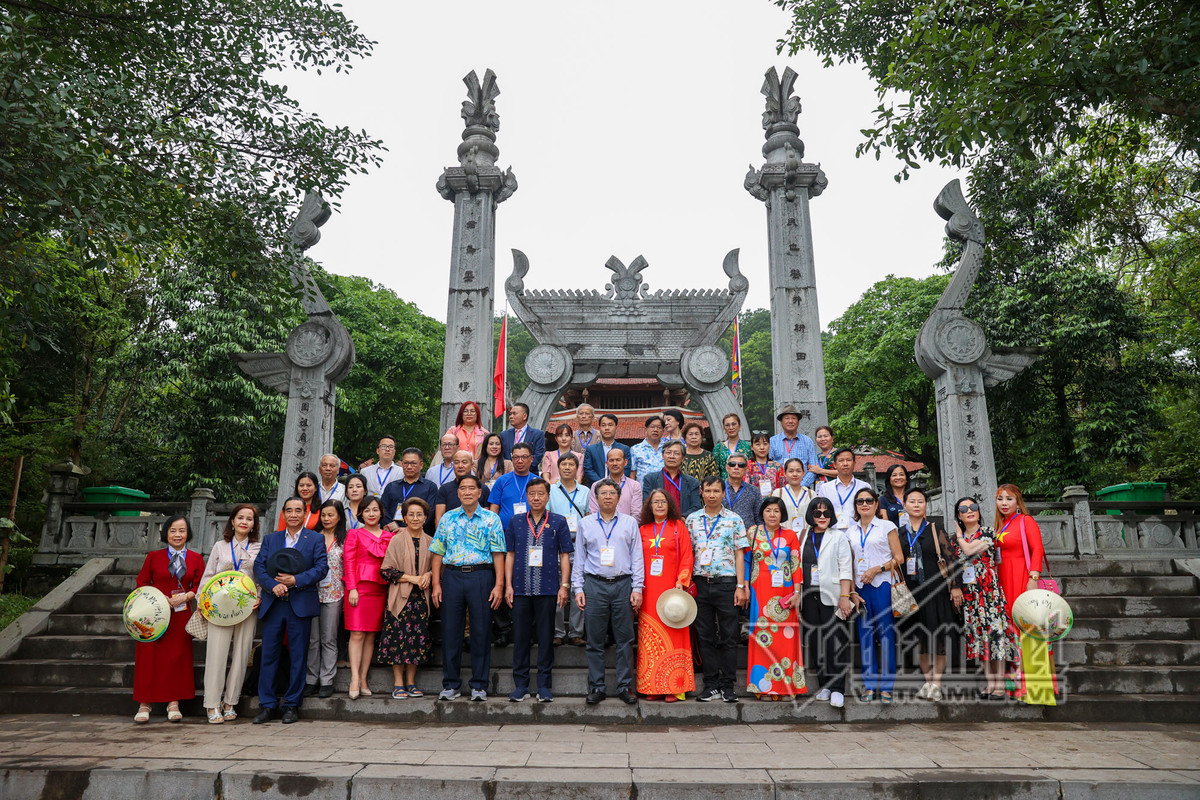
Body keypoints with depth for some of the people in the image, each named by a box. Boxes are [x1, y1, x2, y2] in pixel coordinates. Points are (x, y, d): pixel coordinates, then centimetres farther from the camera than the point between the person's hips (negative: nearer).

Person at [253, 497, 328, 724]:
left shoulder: (316, 539, 7)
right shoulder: (270, 539, 15)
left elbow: (321, 567, -4)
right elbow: (259, 567, 6)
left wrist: (296, 580, -16)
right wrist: (273, 585, -12)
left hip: (301, 604, -2)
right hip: (273, 604, 3)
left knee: (298, 656, 2)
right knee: (269, 654, 4)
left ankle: (292, 705, 12)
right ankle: (267, 705, 13)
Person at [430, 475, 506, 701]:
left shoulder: (491, 519, 4)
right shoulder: (448, 519, 11)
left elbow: (498, 554, -1)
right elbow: (438, 553, 10)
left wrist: (499, 585, -9)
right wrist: (436, 584, 2)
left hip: (481, 576, -2)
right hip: (452, 576, 2)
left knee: (481, 631, 1)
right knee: (450, 630, 5)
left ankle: (479, 685, 12)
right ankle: (450, 684, 17)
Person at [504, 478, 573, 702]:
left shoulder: (558, 522, 4)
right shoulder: (515, 522, 8)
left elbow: (565, 555, 5)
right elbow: (510, 555, 10)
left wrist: (564, 585, -2)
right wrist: (508, 585, 3)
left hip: (548, 589, -1)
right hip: (521, 589, 1)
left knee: (546, 637, 5)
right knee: (520, 636, 6)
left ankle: (544, 685, 15)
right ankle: (520, 684, 17)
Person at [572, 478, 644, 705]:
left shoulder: (630, 523, 10)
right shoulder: (586, 523, 10)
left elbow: (637, 557, 8)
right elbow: (579, 558, 10)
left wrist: (637, 588, 0)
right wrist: (578, 588, 3)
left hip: (623, 585, 0)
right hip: (594, 585, 0)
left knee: (625, 639, 2)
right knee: (595, 640, 3)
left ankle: (625, 686, 12)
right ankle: (597, 687, 13)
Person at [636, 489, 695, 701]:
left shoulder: (678, 526, 6)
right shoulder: (643, 530, 12)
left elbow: (686, 556, 1)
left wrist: (681, 581, -10)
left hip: (671, 590, -2)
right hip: (648, 592, 3)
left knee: (673, 635, -4)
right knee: (649, 636, 1)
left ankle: (673, 687, 2)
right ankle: (653, 686, 8)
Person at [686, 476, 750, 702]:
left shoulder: (734, 520, 3)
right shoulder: (692, 519, 9)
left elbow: (739, 554, 1)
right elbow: (687, 554, 11)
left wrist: (740, 586, -5)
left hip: (726, 582, -2)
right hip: (700, 583, 2)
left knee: (729, 637, 1)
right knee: (705, 637, 6)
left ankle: (727, 686, 10)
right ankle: (711, 686, 14)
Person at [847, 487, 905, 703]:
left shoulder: (887, 526, 4)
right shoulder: (851, 531, 13)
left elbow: (899, 558, 0)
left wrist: (877, 569, -13)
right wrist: (852, 592, 5)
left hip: (883, 585, -3)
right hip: (861, 587, 3)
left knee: (886, 633, -4)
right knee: (865, 634, 3)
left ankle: (886, 686, 3)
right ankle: (869, 685, 10)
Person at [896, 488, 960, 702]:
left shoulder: (936, 530, 0)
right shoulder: (898, 533, 8)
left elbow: (950, 559, -1)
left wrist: (956, 586, -8)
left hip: (935, 589, -3)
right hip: (911, 591, 3)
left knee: (938, 636, -3)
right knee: (920, 637, 9)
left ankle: (936, 684, 4)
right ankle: (928, 681, 19)